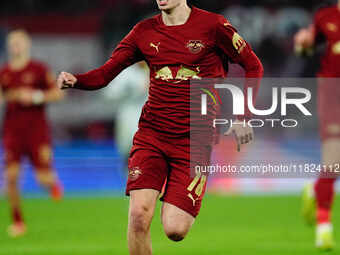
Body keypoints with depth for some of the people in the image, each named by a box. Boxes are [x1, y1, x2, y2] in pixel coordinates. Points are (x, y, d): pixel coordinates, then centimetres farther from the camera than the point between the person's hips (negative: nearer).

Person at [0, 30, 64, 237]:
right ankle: (18, 222, 3)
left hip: (37, 129, -2)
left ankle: (54, 182, 31)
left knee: (44, 177, -9)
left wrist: (36, 96, -13)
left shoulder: (38, 69, 0)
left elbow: (58, 93, 0)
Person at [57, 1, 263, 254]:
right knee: (139, 214, -17)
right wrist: (74, 80, -17)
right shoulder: (145, 31, 5)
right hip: (151, 135, 3)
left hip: (193, 140, -3)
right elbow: (104, 74, 4)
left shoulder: (212, 25, -5)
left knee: (175, 230, -10)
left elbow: (253, 66, 4)